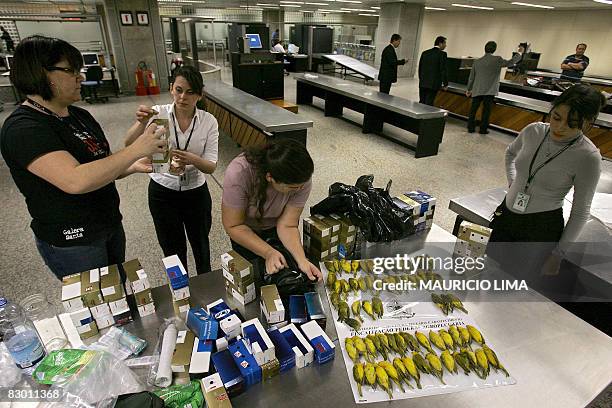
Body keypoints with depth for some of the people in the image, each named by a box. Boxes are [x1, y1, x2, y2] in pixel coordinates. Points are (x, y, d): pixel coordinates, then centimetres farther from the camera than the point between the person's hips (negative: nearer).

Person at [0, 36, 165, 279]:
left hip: (111, 226, 8)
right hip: (70, 242, -7)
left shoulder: (80, 116, 4)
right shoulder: (23, 129, -21)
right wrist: (137, 149, -30)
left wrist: (132, 167, -7)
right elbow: (76, 180, -35)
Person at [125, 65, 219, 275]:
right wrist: (141, 123, -43)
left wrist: (192, 160, -35)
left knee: (200, 245, 21)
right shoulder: (158, 114, -12)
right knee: (173, 250, 15)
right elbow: (129, 146, -24)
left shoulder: (209, 121, -11)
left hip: (196, 192, 1)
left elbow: (211, 166, -14)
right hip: (162, 192, 0)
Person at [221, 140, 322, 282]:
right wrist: (269, 252, -37)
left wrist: (302, 260, -39)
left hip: (277, 226, 2)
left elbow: (287, 225, -25)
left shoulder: (302, 180, -33)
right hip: (246, 230, -1)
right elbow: (234, 226, -28)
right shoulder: (238, 174, -39)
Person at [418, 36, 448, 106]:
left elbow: (420, 67, 14)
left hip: (423, 83, 5)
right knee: (429, 104, -2)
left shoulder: (425, 53, 8)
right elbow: (443, 70, -11)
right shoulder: (442, 54, -8)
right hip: (433, 84, -5)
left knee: (421, 103, 11)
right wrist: (445, 84, -3)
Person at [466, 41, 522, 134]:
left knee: (473, 109, 9)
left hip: (477, 90, 3)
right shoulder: (497, 59, -3)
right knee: (486, 110, 4)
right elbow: (510, 63, 5)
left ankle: (471, 127, 13)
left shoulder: (477, 61, 7)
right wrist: (519, 54, 22)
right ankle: (483, 129, 8)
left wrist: (469, 89, 23)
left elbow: (471, 77, 12)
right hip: (489, 91, -3)